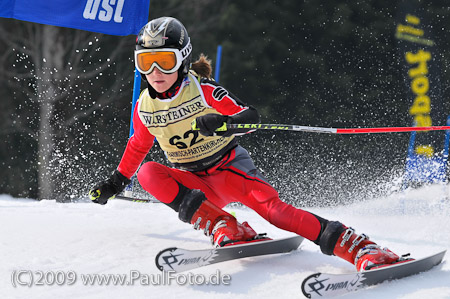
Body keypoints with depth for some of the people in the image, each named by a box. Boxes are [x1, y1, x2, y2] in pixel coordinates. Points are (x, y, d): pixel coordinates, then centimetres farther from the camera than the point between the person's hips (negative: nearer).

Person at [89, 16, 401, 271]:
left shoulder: (203, 90, -15)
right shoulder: (144, 108, -2)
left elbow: (251, 117, -22)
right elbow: (138, 146, 19)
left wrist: (225, 123, -43)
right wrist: (116, 183, 26)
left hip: (231, 167, -4)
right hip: (195, 183, 4)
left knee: (271, 207, -29)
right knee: (149, 173, -24)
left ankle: (360, 248, -35)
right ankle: (225, 229, -29)